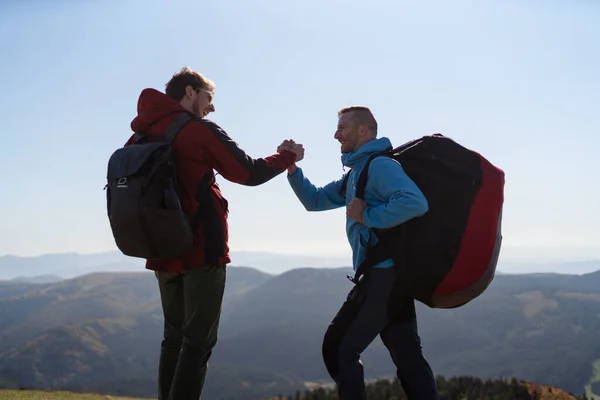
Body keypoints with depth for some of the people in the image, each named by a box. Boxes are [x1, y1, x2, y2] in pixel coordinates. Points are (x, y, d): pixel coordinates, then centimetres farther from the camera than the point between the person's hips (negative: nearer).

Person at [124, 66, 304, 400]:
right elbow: (249, 173, -3)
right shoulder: (200, 130, -7)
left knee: (174, 337, 15)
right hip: (201, 251, -7)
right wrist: (288, 156, 12)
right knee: (198, 341, -2)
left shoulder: (141, 136, 11)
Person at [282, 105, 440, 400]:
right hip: (394, 275, 10)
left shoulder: (379, 165, -12)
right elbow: (315, 200, 21)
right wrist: (291, 168, 7)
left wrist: (367, 215, -20)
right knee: (408, 357, 10)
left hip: (383, 276, -10)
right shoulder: (357, 172, 18)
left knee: (339, 349, 1)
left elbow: (416, 203, -29)